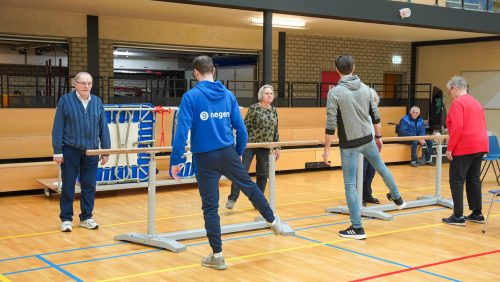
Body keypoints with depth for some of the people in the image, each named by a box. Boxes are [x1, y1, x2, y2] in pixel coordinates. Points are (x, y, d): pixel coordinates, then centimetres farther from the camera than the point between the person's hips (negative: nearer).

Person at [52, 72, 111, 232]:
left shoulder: (97, 102, 6)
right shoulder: (65, 100, -4)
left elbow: (103, 128, 7)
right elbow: (58, 127, -5)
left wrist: (105, 151, 5)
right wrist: (57, 151, -9)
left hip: (91, 151, 3)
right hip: (71, 150, -3)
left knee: (89, 186, 7)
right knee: (68, 186, 5)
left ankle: (86, 218, 19)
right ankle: (66, 219, 15)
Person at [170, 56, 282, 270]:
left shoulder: (191, 96, -8)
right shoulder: (228, 95, 4)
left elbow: (182, 130, -14)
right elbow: (241, 129, 7)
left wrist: (175, 160, -9)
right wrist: (239, 152, 22)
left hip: (205, 158, -3)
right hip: (228, 153, 3)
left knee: (210, 206, 5)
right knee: (250, 186, 24)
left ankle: (217, 256, 12)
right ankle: (273, 221, 43)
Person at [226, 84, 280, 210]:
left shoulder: (274, 111, 9)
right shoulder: (253, 108, -6)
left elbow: (275, 131, 13)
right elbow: (245, 126, -7)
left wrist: (277, 147, 10)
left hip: (265, 148, 5)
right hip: (250, 144, -5)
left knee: (263, 175, 8)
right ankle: (232, 199, -4)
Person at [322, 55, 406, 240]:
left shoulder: (335, 92, -15)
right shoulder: (365, 89, 1)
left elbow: (331, 124, -17)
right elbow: (375, 116, 8)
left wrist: (327, 149, -11)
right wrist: (379, 136, 22)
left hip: (349, 144, -5)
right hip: (368, 139, 5)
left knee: (350, 186, 2)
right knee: (381, 167, 31)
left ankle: (357, 228, 5)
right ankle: (397, 198, 52)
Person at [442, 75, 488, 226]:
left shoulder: (457, 103, -9)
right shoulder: (476, 103, 17)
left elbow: (457, 127, -19)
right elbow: (482, 126, 18)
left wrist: (449, 148, -15)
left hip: (464, 148, -8)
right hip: (480, 146, 8)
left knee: (456, 180, -3)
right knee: (474, 179, 15)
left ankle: (458, 216, -3)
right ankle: (477, 213, 19)